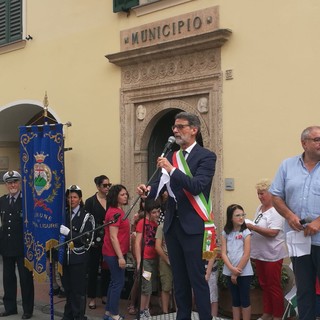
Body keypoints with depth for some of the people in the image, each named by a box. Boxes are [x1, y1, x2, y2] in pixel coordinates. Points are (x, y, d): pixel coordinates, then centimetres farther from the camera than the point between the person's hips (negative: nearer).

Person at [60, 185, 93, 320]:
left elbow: (85, 238, -13)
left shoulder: (86, 217, -4)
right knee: (67, 287, 11)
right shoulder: (64, 214, 10)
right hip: (65, 256, 4)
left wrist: (68, 232, -21)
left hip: (78, 258, -4)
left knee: (78, 289, -1)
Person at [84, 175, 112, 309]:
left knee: (107, 268, 9)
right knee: (93, 269, 5)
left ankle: (105, 295, 21)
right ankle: (92, 298, 14)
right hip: (95, 241, -3)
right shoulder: (90, 202, -3)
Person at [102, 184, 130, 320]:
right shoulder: (114, 212, -17)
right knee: (119, 282, -4)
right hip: (114, 253, -10)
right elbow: (113, 237, -22)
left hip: (117, 252, 10)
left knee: (115, 282, 15)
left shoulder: (118, 210, 12)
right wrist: (120, 257, -23)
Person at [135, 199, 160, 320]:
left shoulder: (156, 223, 9)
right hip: (145, 260, -6)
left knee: (151, 288, 12)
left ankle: (146, 310, 22)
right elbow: (137, 243, -11)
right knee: (146, 288, -6)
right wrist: (139, 262, -16)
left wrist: (158, 259, 4)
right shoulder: (142, 222, -9)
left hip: (155, 259, 6)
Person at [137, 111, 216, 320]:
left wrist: (171, 169, -26)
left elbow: (197, 187, -21)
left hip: (193, 226, -7)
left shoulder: (206, 156, -8)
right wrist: (149, 189, -13)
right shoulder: (172, 157, 12)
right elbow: (163, 183, 8)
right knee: (179, 278, 15)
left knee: (197, 278, -3)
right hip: (172, 224, 7)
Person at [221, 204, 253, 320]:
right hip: (229, 272, 3)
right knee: (235, 300, 11)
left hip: (244, 272, -3)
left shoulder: (246, 232, -6)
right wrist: (232, 269, -15)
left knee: (244, 300, 3)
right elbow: (223, 253, -2)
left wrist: (237, 272, -10)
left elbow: (246, 255, -11)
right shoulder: (225, 233, 3)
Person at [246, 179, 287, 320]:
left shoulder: (276, 211, -17)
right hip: (260, 254, 8)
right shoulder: (260, 208, 9)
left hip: (272, 255, -8)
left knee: (273, 286, 2)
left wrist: (252, 227, -27)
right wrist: (250, 227, 4)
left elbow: (272, 233, -25)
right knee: (264, 285, 15)